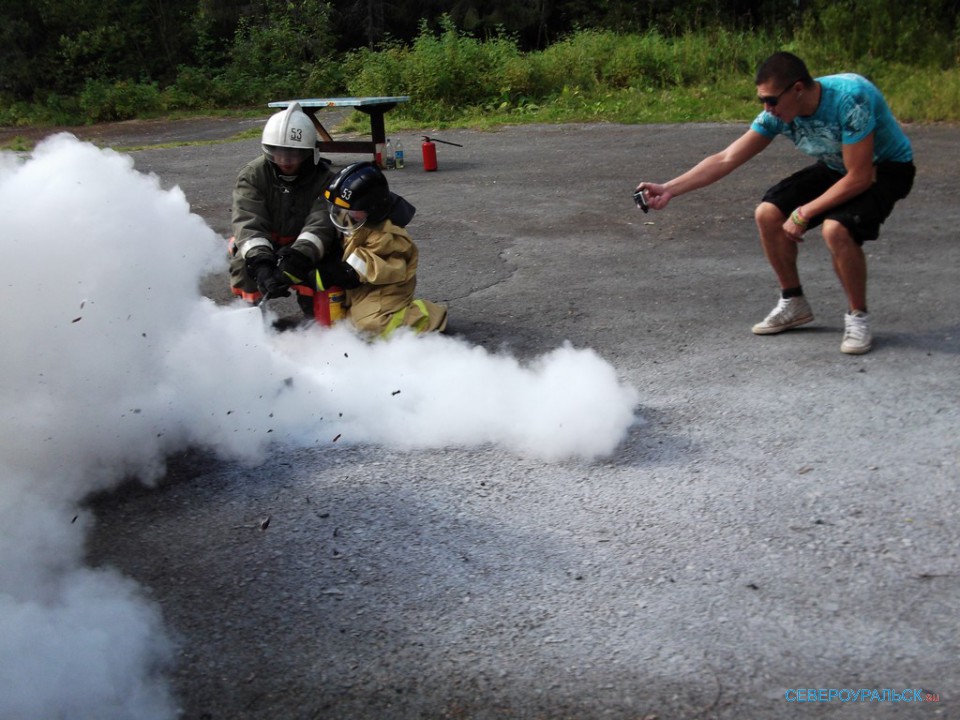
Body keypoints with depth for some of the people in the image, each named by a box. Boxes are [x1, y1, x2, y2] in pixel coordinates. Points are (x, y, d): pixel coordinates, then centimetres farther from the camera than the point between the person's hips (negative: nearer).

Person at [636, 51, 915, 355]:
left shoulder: (848, 99, -34)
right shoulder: (778, 112, -15)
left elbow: (860, 178, -31)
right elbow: (726, 159, -12)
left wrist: (804, 213, -25)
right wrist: (668, 190, -19)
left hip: (885, 168, -7)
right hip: (836, 167, 7)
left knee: (836, 228, -33)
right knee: (768, 214, -9)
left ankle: (857, 316, -9)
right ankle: (793, 304, 11)